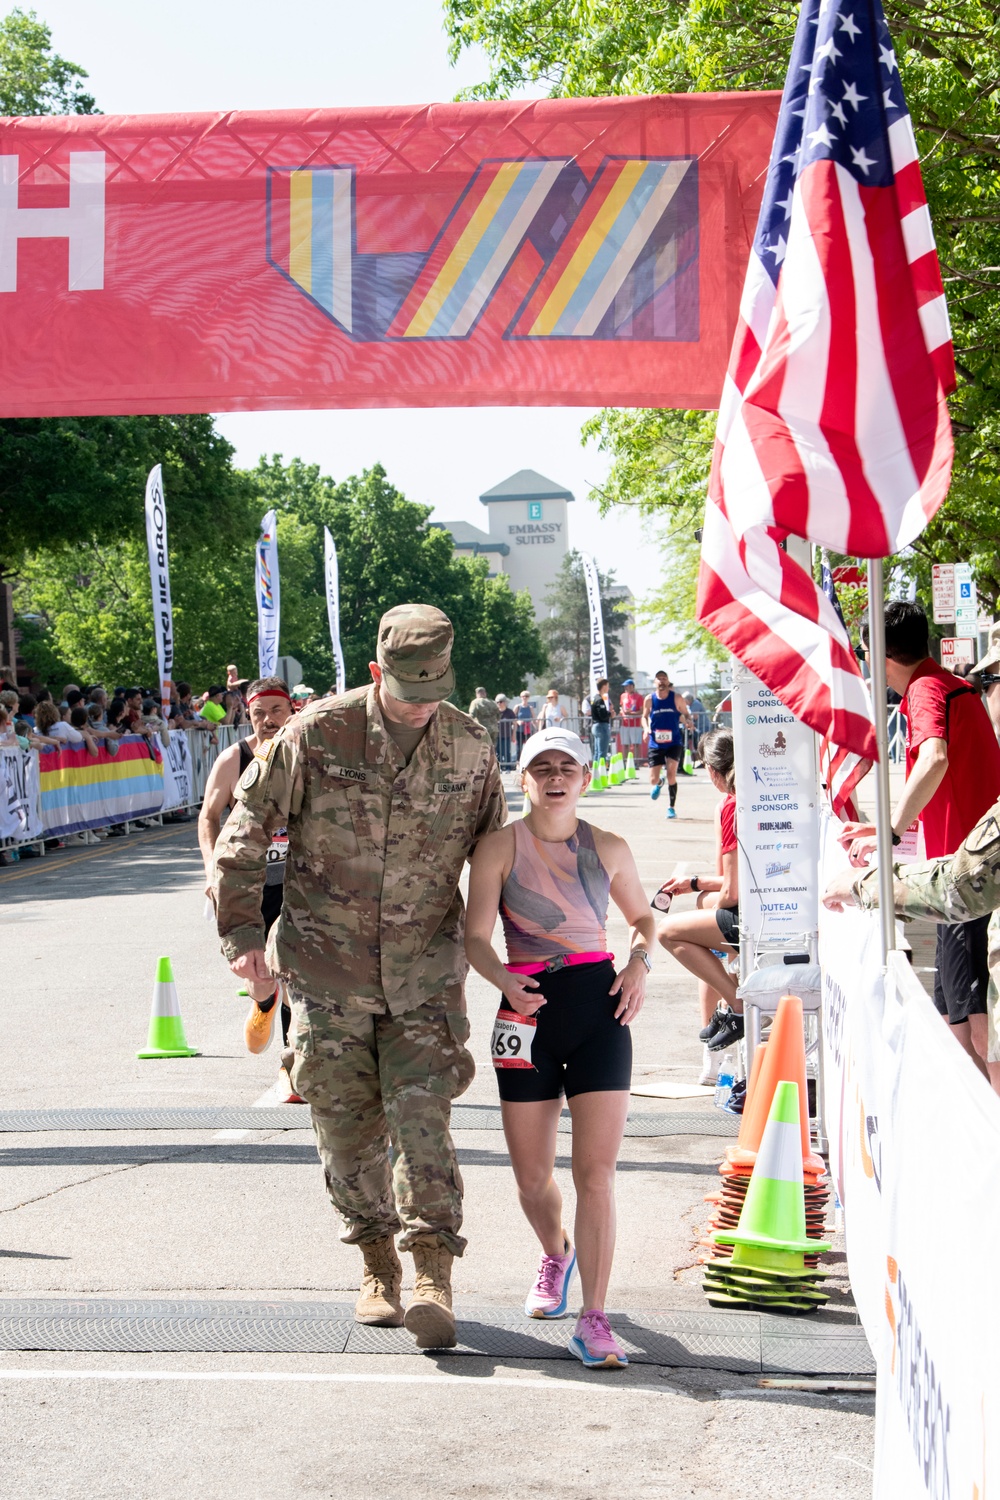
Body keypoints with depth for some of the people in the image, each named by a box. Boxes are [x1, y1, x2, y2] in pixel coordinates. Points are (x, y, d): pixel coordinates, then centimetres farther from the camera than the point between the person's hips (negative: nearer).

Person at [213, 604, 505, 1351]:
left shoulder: (470, 746, -1)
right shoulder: (317, 734, -8)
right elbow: (245, 829, -1)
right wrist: (242, 932, -4)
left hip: (424, 970, 0)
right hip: (327, 967, 0)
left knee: (422, 1115, -9)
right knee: (348, 1125, 6)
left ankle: (433, 1275, -2)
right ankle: (378, 1265, 23)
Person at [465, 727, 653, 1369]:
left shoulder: (609, 849, 4)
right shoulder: (500, 848, -2)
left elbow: (643, 916, 19)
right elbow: (476, 937, -4)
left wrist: (639, 963, -1)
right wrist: (504, 979, -24)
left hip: (598, 1006, 0)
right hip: (529, 1010, 0)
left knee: (596, 1172, -8)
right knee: (533, 1177, 10)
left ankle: (594, 1320, -3)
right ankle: (557, 1255, 44)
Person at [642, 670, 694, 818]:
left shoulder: (676, 698, -3)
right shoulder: (649, 699, -1)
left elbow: (686, 714, 8)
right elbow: (644, 716, 12)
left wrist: (688, 722, -15)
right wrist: (646, 728, -8)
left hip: (674, 743, -1)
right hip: (656, 744, 1)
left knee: (671, 774, -14)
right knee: (653, 779, -1)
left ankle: (672, 807, 1)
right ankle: (657, 785, 40)